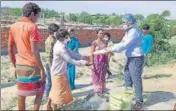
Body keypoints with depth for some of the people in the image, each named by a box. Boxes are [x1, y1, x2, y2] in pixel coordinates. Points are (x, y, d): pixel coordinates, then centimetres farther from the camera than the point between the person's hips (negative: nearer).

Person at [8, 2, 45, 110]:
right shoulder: (32, 27, -14)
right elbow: (34, 51, -20)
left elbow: (10, 49, 10)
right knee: (40, 91, 14)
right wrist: (42, 69, -15)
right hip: (32, 66, -6)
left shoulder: (13, 27, 6)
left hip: (20, 66, 6)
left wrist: (15, 65, 20)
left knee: (21, 95, 14)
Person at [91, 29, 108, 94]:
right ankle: (97, 91, 16)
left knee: (103, 77, 12)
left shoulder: (105, 43, 5)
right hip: (97, 62, -4)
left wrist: (107, 63, 5)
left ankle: (102, 90, 25)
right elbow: (92, 54, -9)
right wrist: (92, 64, -13)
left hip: (104, 62, 4)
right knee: (96, 77, 4)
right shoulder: (94, 43, -8)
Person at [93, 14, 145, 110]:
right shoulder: (129, 31, 13)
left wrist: (110, 50, -23)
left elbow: (124, 45, -25)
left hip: (136, 59, -10)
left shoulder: (134, 31, -19)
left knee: (136, 80, 0)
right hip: (130, 58, 10)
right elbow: (122, 43, 12)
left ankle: (139, 101, 15)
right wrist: (110, 50, 0)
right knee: (127, 78, 18)